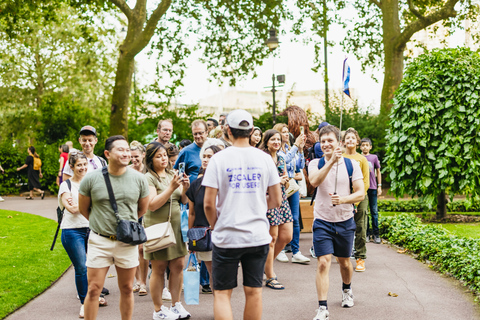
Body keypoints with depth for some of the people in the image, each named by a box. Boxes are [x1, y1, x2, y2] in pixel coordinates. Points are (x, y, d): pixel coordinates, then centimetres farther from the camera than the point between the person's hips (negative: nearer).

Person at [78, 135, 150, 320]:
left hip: (127, 241, 1)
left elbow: (143, 209, 12)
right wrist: (101, 223, 9)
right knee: (93, 290, 1)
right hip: (99, 241, -1)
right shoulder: (91, 179, -6)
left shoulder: (138, 179, -2)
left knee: (127, 289, 11)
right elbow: (83, 209, 7)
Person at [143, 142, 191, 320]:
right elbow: (152, 205, -17)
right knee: (159, 269, 0)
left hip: (176, 226, 6)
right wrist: (171, 188, -21)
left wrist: (185, 189, -8)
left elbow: (183, 201, 12)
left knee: (178, 266, 5)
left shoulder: (173, 175, 12)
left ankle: (176, 305, 18)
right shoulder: (149, 178, -6)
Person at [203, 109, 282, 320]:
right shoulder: (265, 158, 1)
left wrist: (214, 225, 8)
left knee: (222, 293, 6)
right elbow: (276, 200, 5)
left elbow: (209, 204, -10)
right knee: (254, 291, 11)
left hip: (226, 237, -2)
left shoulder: (219, 159, -7)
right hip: (258, 236, 3)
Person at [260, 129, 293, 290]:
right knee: (272, 238, -3)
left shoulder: (281, 159, 15)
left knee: (287, 237, 6)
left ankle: (268, 262, 29)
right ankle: (270, 277, 7)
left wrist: (285, 180, -1)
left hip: (282, 200, 7)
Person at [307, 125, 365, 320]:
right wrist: (331, 161, -33)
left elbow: (361, 193, -8)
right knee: (323, 263, -12)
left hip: (345, 222, 1)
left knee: (345, 262, 16)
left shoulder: (351, 164, -2)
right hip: (322, 222, -1)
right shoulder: (315, 164, -3)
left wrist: (343, 199, -25)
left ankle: (347, 290, 45)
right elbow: (314, 181, -25)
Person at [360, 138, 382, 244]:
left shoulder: (374, 157, 6)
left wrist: (379, 186, 7)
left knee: (374, 211, 1)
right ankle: (366, 233, 10)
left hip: (372, 187, 0)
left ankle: (376, 234, 6)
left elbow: (378, 172, 12)